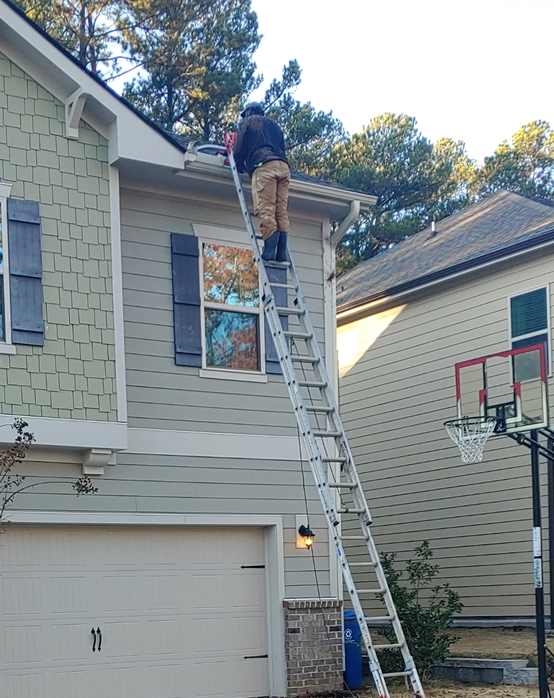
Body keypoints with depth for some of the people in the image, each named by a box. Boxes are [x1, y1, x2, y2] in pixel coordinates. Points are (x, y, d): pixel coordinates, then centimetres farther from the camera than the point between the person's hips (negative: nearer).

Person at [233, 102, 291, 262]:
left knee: (266, 210, -14)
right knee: (281, 212, -1)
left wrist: (240, 166, 28)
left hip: (264, 165, -6)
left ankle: (270, 251, -26)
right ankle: (281, 253, -11)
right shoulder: (274, 125, 34)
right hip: (283, 166, 6)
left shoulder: (248, 122, 18)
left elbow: (239, 150, 12)